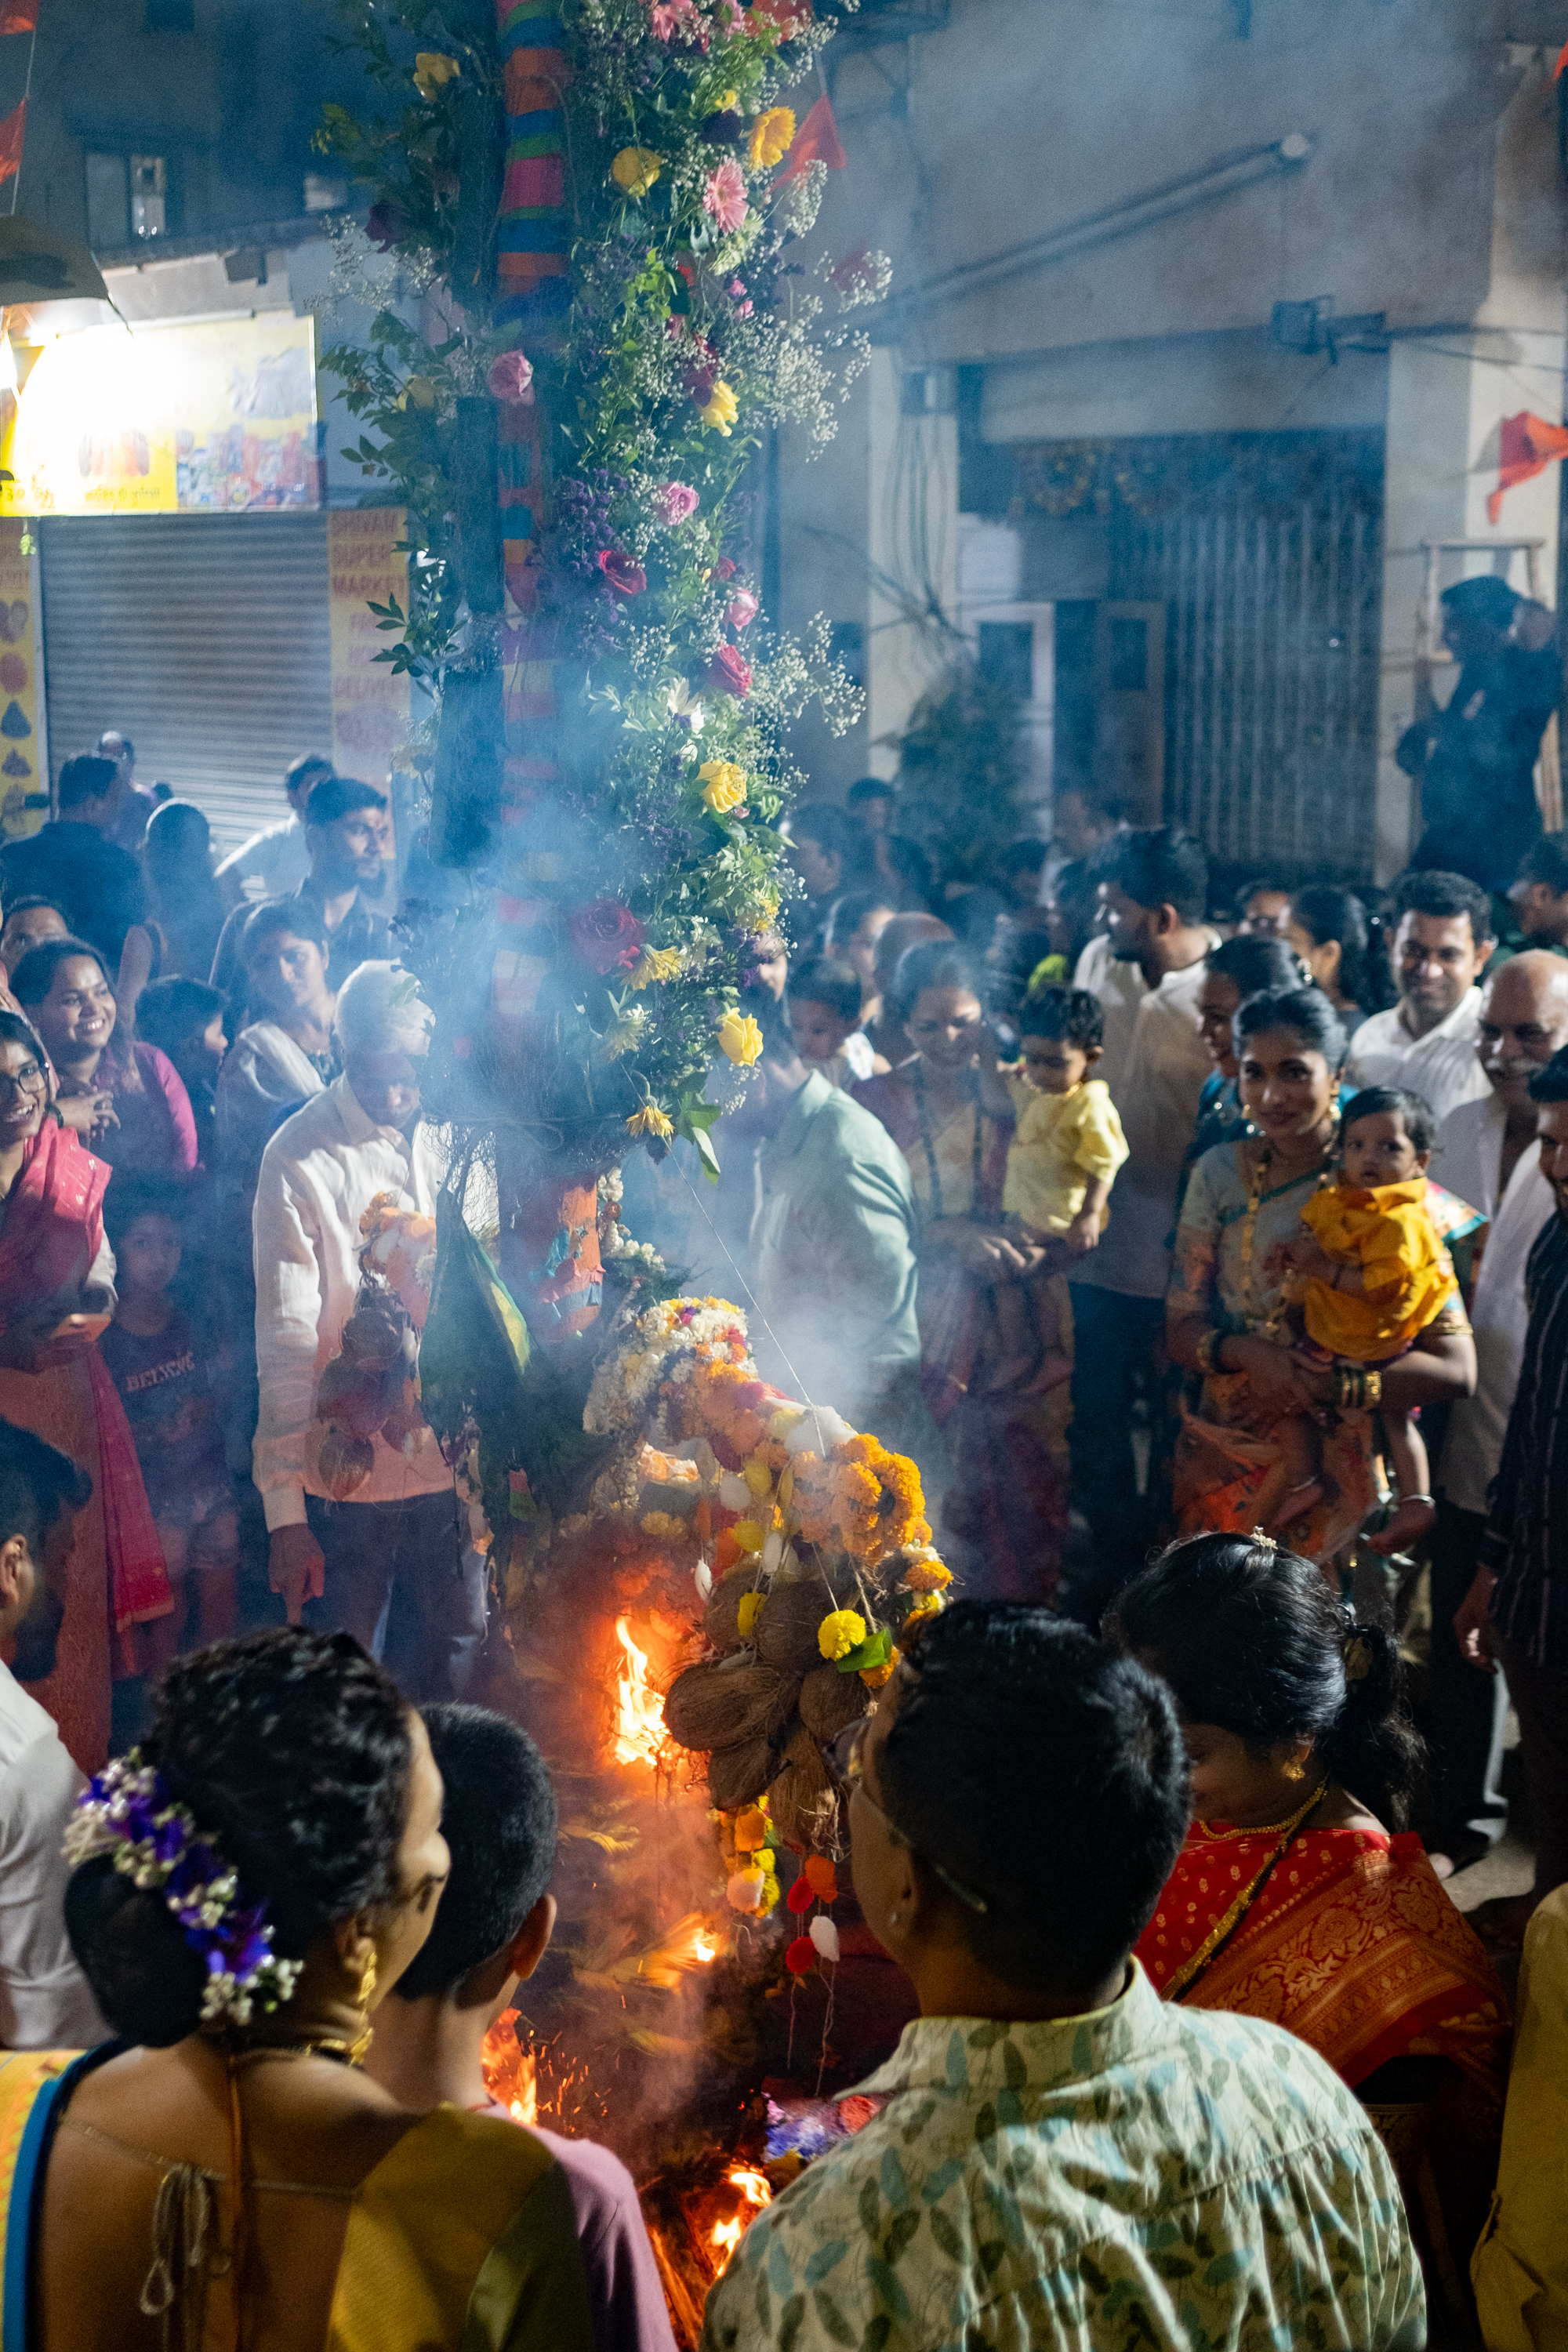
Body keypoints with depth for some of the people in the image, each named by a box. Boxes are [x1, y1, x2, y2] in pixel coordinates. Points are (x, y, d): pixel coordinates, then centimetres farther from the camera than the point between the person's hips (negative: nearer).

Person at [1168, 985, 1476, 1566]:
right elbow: (1180, 1330, 2)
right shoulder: (1221, 1173, 0)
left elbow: (1455, 1370, -14)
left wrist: (1323, 1384, -24)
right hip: (1219, 1465, 3)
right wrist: (1245, 1352, -19)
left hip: (1331, 1478, -3)